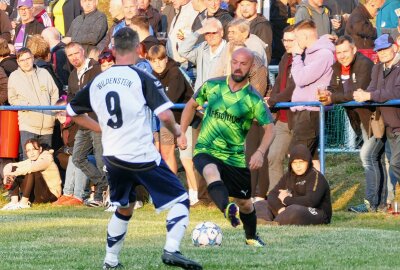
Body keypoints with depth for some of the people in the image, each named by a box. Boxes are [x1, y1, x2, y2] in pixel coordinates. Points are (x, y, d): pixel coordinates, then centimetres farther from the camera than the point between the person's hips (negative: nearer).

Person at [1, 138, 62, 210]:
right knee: (14, 168, -1)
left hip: (51, 195, -7)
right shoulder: (30, 161, 8)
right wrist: (7, 174, -22)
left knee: (30, 171, -29)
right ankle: (14, 201, -15)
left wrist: (15, 173, -41)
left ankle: (24, 203, -26)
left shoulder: (47, 158, -13)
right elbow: (10, 165, 1)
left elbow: (32, 167, -35)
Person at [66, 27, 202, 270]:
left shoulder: (97, 82, 6)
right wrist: (175, 130, 2)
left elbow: (73, 112, 18)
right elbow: (164, 114, -18)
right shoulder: (142, 78, -10)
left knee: (124, 208, 26)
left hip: (113, 156, 6)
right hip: (143, 156, -6)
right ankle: (172, 250, -16)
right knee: (180, 200, 3)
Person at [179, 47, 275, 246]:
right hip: (205, 151, -1)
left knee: (244, 203, 12)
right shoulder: (212, 86, 0)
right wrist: (182, 132, 7)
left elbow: (269, 128, -11)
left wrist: (260, 152, -28)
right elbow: (192, 105, 16)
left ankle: (251, 237, 41)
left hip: (235, 158, 1)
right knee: (211, 173, -37)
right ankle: (228, 210, -61)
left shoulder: (253, 99, -7)